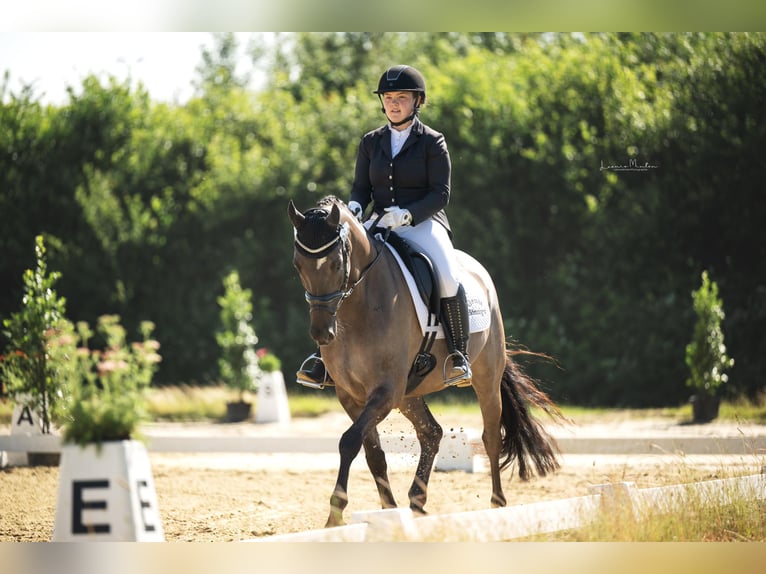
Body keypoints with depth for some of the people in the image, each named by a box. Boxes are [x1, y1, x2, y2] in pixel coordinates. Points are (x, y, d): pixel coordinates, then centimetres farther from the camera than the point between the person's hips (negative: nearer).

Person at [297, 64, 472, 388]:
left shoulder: (432, 143, -1)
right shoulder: (371, 142, 12)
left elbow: (440, 194, -7)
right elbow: (361, 187, 12)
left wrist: (407, 214, -23)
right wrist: (354, 207, -12)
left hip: (423, 223, -4)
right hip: (380, 224, 4)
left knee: (447, 278, -32)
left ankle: (458, 355, -20)